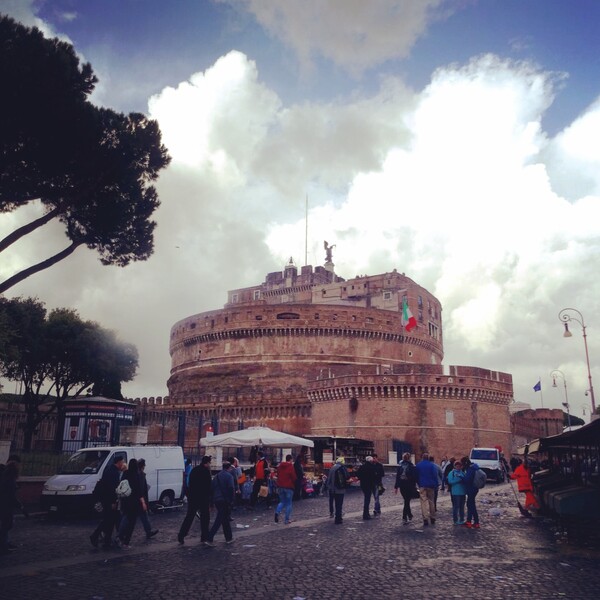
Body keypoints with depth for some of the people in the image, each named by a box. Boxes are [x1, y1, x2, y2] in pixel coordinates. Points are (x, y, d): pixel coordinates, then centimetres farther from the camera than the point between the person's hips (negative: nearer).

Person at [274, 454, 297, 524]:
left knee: (282, 501, 18)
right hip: (289, 487, -5)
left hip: (280, 487, 5)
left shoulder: (280, 466, 6)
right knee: (288, 503, 7)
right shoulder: (291, 466, -12)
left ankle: (277, 512, -9)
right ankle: (287, 520, 6)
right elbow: (294, 477, -11)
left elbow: (278, 476, 12)